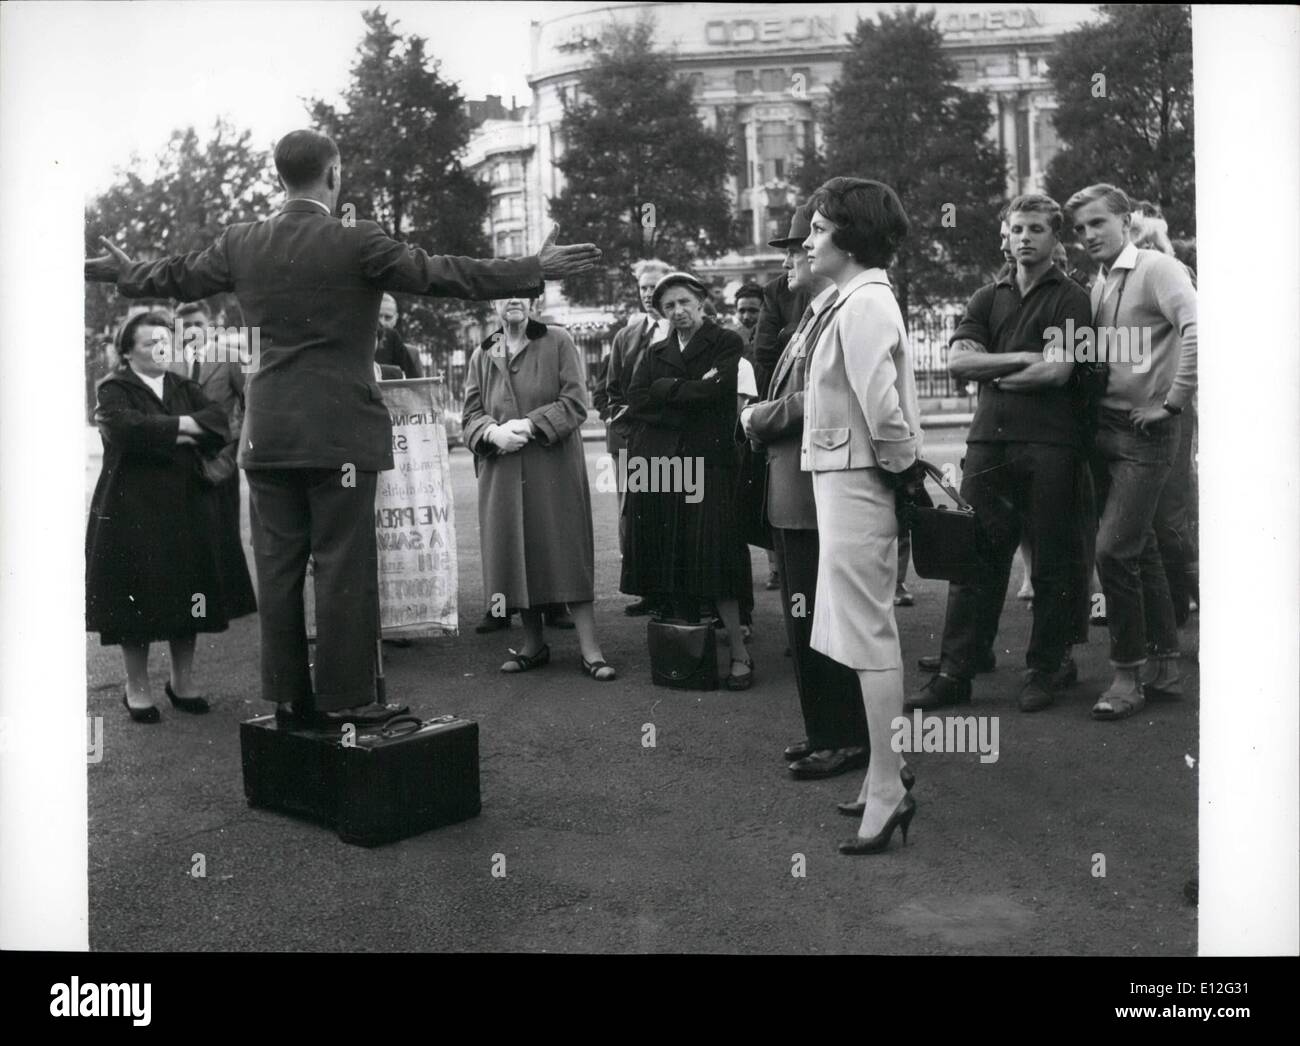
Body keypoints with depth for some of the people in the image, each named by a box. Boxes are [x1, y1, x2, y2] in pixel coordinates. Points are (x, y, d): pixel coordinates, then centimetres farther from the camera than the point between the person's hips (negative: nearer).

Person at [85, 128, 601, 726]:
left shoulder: (241, 244, 6)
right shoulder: (356, 245, -10)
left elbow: (178, 278, 20)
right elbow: (442, 275, -10)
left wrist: (122, 272, 42)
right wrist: (537, 270, -4)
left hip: (267, 432, 5)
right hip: (340, 431, -5)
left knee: (277, 564, 9)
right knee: (343, 565, 1)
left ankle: (288, 695, 17)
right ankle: (345, 698, 5)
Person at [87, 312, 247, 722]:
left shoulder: (185, 388, 16)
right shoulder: (113, 389, 1)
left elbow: (219, 422, 0)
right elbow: (126, 427, -20)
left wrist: (181, 433, -15)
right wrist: (182, 425, -12)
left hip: (187, 504, 4)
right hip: (133, 507, -4)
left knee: (187, 594, 6)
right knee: (136, 600, -2)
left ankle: (182, 682, 19)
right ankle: (137, 688, 11)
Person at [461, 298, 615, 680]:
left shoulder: (558, 342, 2)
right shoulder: (482, 356, 11)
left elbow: (575, 403, -5)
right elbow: (470, 416, 8)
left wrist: (530, 424, -16)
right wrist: (493, 431, -14)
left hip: (554, 469, -3)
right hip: (501, 473, 3)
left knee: (566, 551, -5)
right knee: (516, 554, 5)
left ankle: (589, 648, -2)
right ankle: (533, 645, 17)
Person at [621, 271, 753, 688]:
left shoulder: (727, 343, 7)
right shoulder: (655, 353, 19)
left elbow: (717, 393, -11)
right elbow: (635, 404, 4)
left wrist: (667, 388, -3)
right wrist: (692, 392, -5)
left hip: (706, 463, -4)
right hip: (656, 463, 4)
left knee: (712, 558, -10)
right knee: (669, 562, 2)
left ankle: (740, 654, -3)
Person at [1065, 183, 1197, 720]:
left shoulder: (1158, 269, -9)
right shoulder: (1097, 283, 13)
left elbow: (1198, 330, -24)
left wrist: (1173, 403, -20)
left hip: (1146, 432, -8)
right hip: (1103, 428, 8)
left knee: (1114, 549, -11)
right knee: (1140, 548, 13)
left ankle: (1129, 674, 3)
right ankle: (1164, 665, 24)